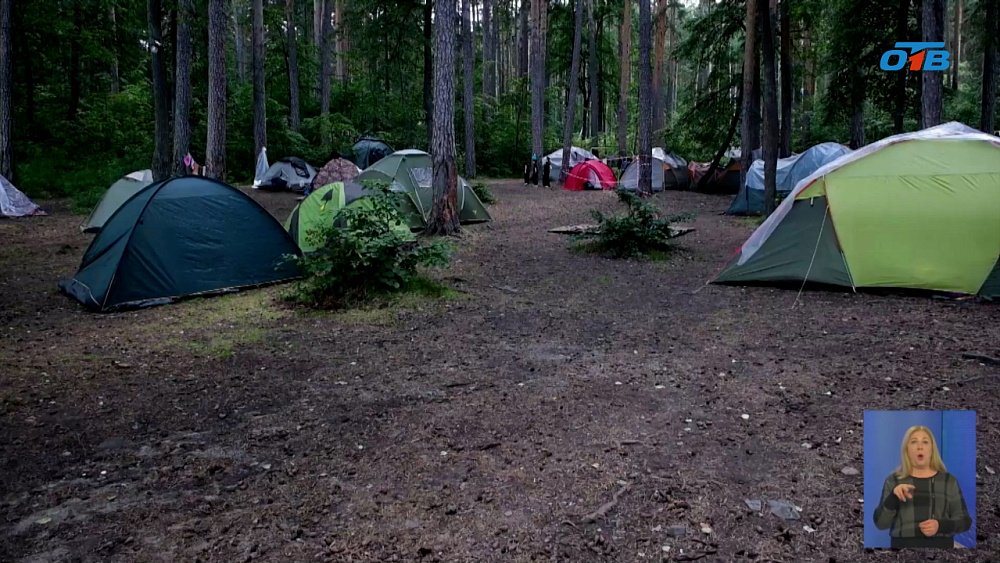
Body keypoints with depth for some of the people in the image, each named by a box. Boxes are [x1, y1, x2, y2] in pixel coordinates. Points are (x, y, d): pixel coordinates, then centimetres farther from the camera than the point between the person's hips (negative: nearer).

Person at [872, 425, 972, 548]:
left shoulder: (948, 480, 8)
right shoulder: (893, 480, 5)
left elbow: (965, 521, 6)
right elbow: (880, 523, -1)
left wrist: (940, 525, -13)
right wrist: (893, 496, -17)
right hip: (904, 545, 0)